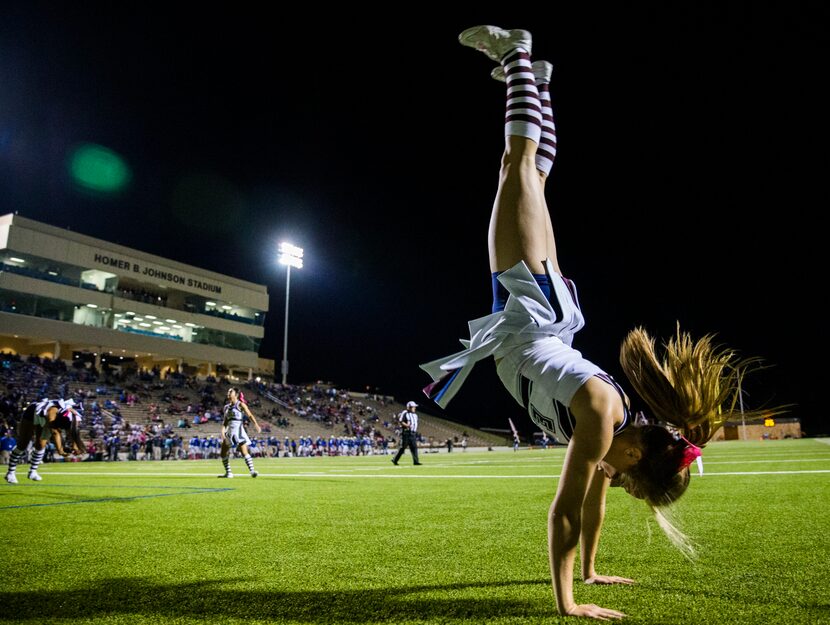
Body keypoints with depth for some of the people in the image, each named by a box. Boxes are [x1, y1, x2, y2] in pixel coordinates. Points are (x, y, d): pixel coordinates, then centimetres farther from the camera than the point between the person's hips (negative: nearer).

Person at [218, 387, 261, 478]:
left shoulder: (240, 404, -3)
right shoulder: (227, 407, 15)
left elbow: (250, 415, -11)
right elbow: (225, 421, 15)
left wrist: (256, 425, -25)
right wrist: (223, 431, -1)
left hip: (238, 430, -7)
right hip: (229, 431, 7)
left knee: (244, 452, -16)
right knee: (223, 453, 7)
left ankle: (252, 471, -15)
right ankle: (228, 473, 19)